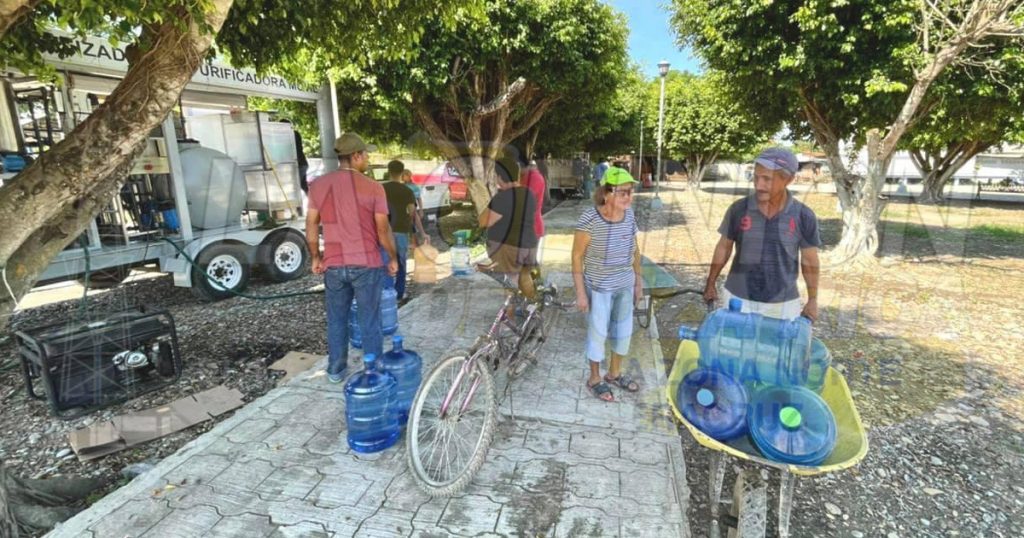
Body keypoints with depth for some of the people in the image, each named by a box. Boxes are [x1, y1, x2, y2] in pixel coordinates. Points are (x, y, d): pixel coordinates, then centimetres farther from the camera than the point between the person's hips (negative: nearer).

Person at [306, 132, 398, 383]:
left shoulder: (318, 185, 2)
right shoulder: (373, 187, -8)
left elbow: (311, 225, 4)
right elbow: (383, 229, -6)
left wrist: (315, 257, 15)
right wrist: (393, 258, 5)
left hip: (333, 264, 3)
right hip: (366, 264, -3)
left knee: (336, 319, 16)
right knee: (369, 321, 7)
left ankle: (335, 370, 26)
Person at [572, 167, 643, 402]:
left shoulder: (630, 215, -5)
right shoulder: (589, 219, -23)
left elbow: (635, 249, 8)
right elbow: (577, 256, -16)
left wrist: (638, 280, 11)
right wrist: (580, 292, -15)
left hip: (625, 284, 6)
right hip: (599, 287, -6)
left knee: (624, 330, 18)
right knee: (598, 332, 8)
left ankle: (615, 372, 41)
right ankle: (594, 379, 30)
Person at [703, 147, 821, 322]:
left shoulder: (804, 217, -9)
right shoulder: (738, 209, -9)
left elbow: (809, 261, 2)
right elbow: (724, 247, 3)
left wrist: (812, 300, 7)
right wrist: (711, 284, 9)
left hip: (783, 304, 0)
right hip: (738, 299, 0)